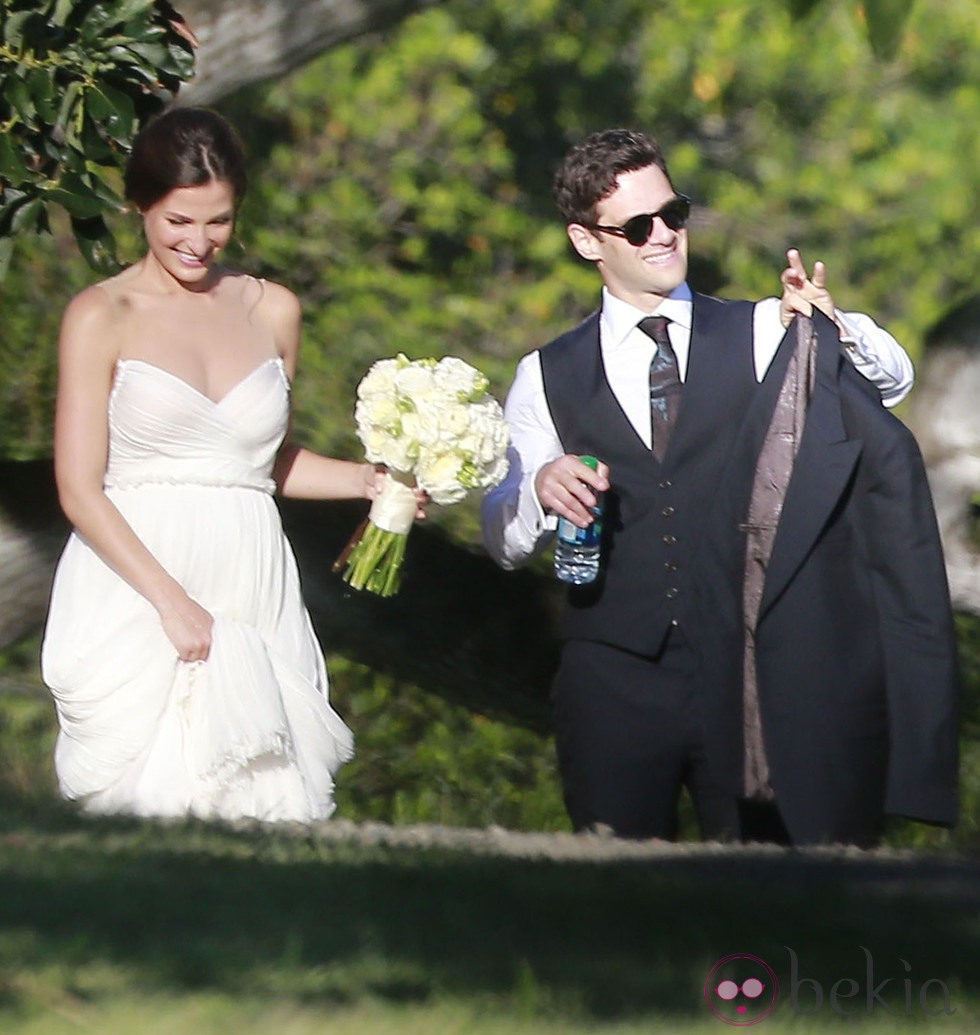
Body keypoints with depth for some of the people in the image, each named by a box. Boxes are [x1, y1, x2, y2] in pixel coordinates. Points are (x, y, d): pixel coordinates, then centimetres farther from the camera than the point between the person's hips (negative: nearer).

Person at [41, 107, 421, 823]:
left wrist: (368, 480, 6)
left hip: (250, 594, 3)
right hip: (134, 596, -3)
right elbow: (80, 490, -5)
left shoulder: (273, 312, 13)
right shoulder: (101, 318, 0)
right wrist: (172, 600, -13)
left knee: (258, 807, -7)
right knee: (151, 807, -13)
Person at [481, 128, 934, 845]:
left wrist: (831, 328, -32)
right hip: (611, 680, 1)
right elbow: (505, 542, 9)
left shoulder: (759, 337, 5)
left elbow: (891, 380, -10)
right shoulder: (548, 377, 10)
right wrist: (542, 489, -13)